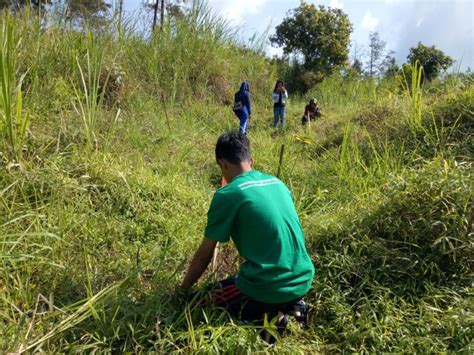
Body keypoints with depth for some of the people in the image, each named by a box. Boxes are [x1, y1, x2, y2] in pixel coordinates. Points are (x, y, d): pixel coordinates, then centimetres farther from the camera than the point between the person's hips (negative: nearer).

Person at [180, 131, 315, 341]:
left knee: (214, 292, 23)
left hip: (269, 287, -6)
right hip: (303, 279, 7)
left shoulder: (227, 195, -12)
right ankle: (293, 305, 12)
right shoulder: (277, 182, 7)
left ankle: (266, 318, 0)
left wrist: (184, 288, 16)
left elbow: (205, 253, -3)